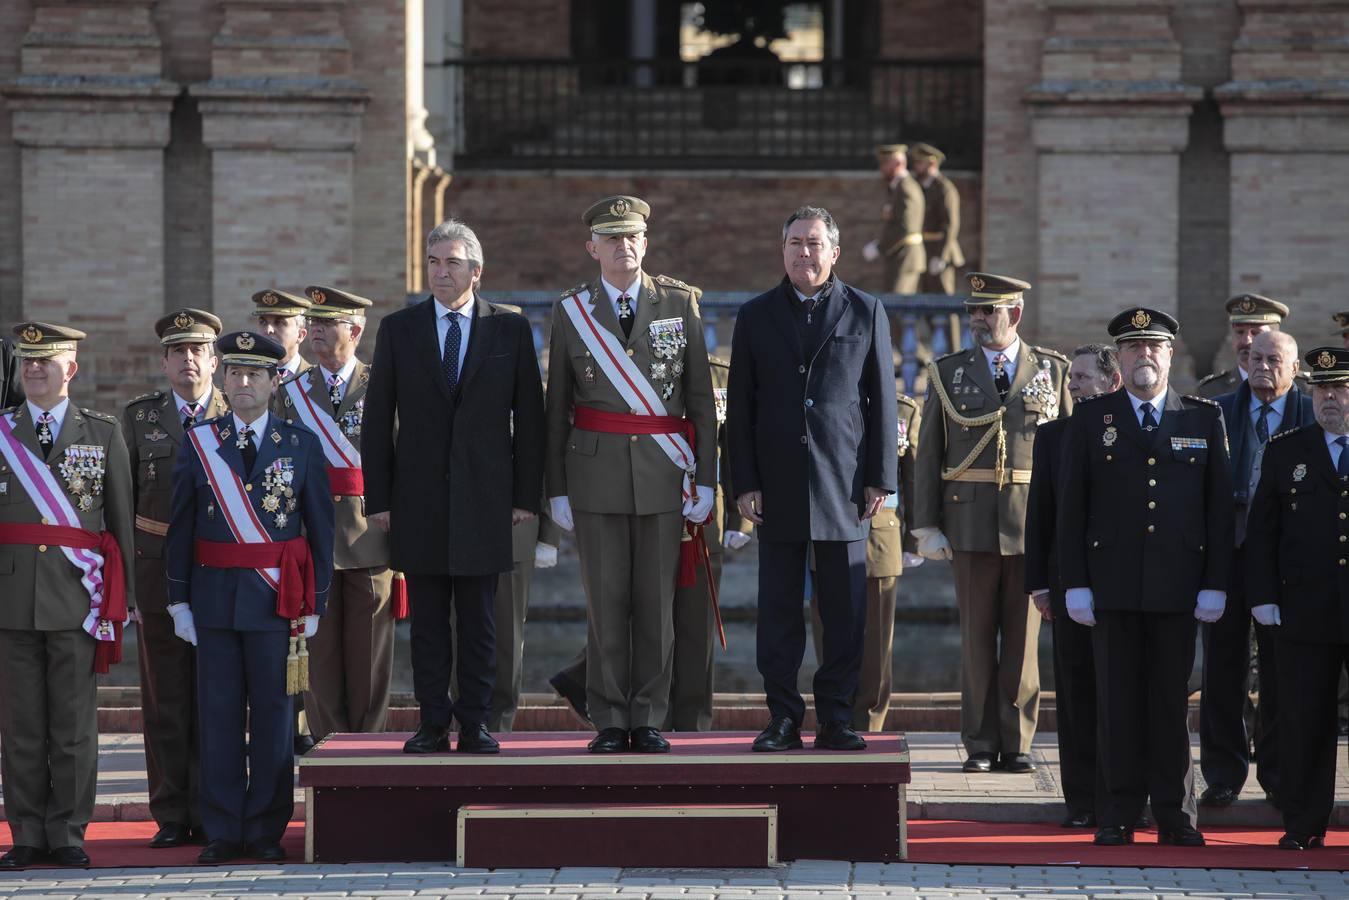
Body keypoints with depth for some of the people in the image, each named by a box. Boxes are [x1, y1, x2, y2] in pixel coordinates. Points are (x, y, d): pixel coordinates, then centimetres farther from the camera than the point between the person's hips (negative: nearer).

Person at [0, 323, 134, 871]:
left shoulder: (103, 434, 8)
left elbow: (121, 520, 8)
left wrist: (122, 596, 3)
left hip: (77, 596, -1)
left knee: (74, 725, 0)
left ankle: (68, 835, 6)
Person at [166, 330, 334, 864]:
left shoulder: (301, 446, 3)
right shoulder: (198, 444, 6)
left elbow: (321, 529, 5)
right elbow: (181, 528, 7)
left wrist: (313, 604, 1)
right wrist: (179, 600, 2)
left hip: (277, 599, -1)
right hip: (215, 595, 1)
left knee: (272, 714, 1)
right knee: (218, 714, 2)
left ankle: (266, 831, 8)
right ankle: (222, 832, 7)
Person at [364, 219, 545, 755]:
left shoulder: (510, 330, 5)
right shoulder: (398, 330, 7)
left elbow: (528, 417, 5)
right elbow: (377, 420, 6)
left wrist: (526, 494, 0)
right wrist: (378, 499, 0)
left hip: (485, 497, -1)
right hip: (419, 499, 1)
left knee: (479, 620, 2)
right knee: (427, 619, 3)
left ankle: (474, 724, 6)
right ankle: (432, 725, 7)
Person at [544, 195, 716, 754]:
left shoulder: (680, 303, 5)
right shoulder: (571, 312, 5)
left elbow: (701, 398, 6)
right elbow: (556, 408, 7)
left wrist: (705, 477, 0)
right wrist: (556, 488, 4)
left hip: (663, 475, 0)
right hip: (597, 473, 0)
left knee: (656, 602, 2)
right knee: (605, 601, 0)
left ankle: (648, 721, 8)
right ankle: (609, 722, 6)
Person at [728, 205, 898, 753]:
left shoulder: (865, 313, 7)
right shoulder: (756, 316, 9)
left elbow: (882, 400, 6)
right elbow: (740, 407, 8)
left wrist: (880, 478, -1)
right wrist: (743, 482, 0)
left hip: (843, 482, -1)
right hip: (779, 483, 1)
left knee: (845, 610, -1)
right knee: (779, 609, 1)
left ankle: (836, 718, 5)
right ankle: (783, 719, 5)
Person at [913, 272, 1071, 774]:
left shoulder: (1053, 371, 7)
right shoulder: (947, 374, 8)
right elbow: (930, 454, 6)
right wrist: (926, 525, 0)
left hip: (1034, 524, 0)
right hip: (971, 525, 0)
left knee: (1023, 638, 2)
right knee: (978, 638, 2)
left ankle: (1017, 744, 9)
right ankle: (980, 746, 8)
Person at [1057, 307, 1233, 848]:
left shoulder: (1204, 420, 8)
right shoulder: (1091, 419, 7)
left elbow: (1219, 507, 6)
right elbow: (1071, 507, 4)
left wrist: (1216, 584, -1)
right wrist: (1075, 583, -3)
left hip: (1177, 588, 0)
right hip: (1113, 585, 0)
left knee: (1172, 701, 2)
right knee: (1118, 701, 1)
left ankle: (1176, 817, 8)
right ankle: (1118, 816, 6)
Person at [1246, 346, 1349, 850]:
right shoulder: (1285, 452, 10)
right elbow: (1261, 530, 9)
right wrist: (1262, 596, 0)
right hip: (1305, 611, 1)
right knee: (1304, 722, 2)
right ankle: (1303, 824, 8)